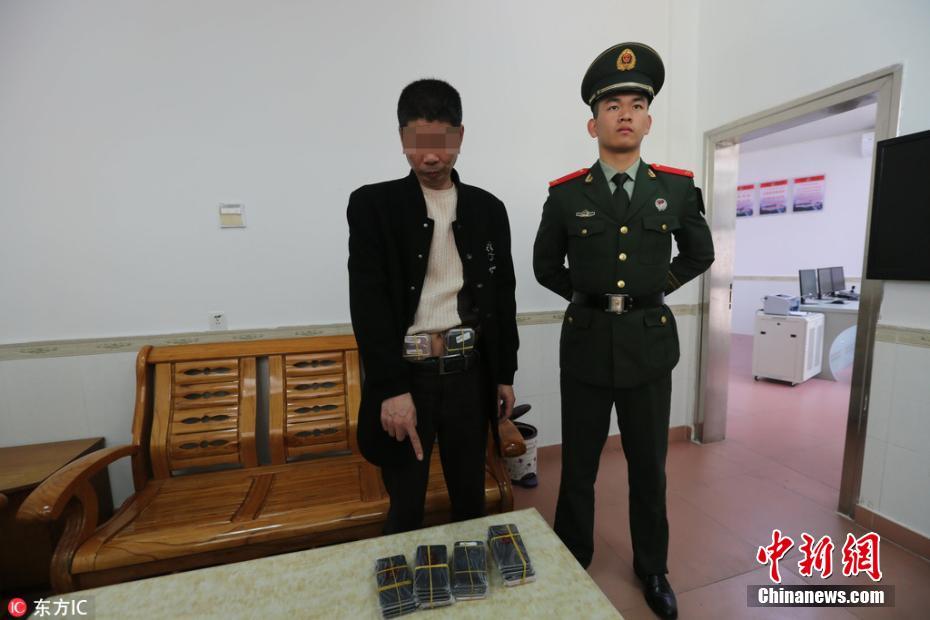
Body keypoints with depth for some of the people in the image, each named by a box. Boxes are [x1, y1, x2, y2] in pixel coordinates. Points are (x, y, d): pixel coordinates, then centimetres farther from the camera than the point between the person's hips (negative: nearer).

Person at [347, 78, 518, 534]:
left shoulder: (488, 209, 7)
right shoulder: (372, 205, -2)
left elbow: (502, 297, 9)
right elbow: (368, 303, -10)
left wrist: (505, 374, 10)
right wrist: (392, 388, -16)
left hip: (470, 372, 3)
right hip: (406, 374, -2)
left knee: (471, 499, 20)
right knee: (405, 509, 13)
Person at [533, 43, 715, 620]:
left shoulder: (678, 187, 3)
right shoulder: (566, 194, -2)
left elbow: (700, 253, 17)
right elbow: (547, 267, 9)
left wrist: (655, 289, 9)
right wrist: (592, 297, 3)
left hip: (650, 342, 2)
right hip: (586, 341, -1)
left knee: (649, 466, 15)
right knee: (578, 465, 13)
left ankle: (652, 568, 40)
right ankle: (573, 563, 37)